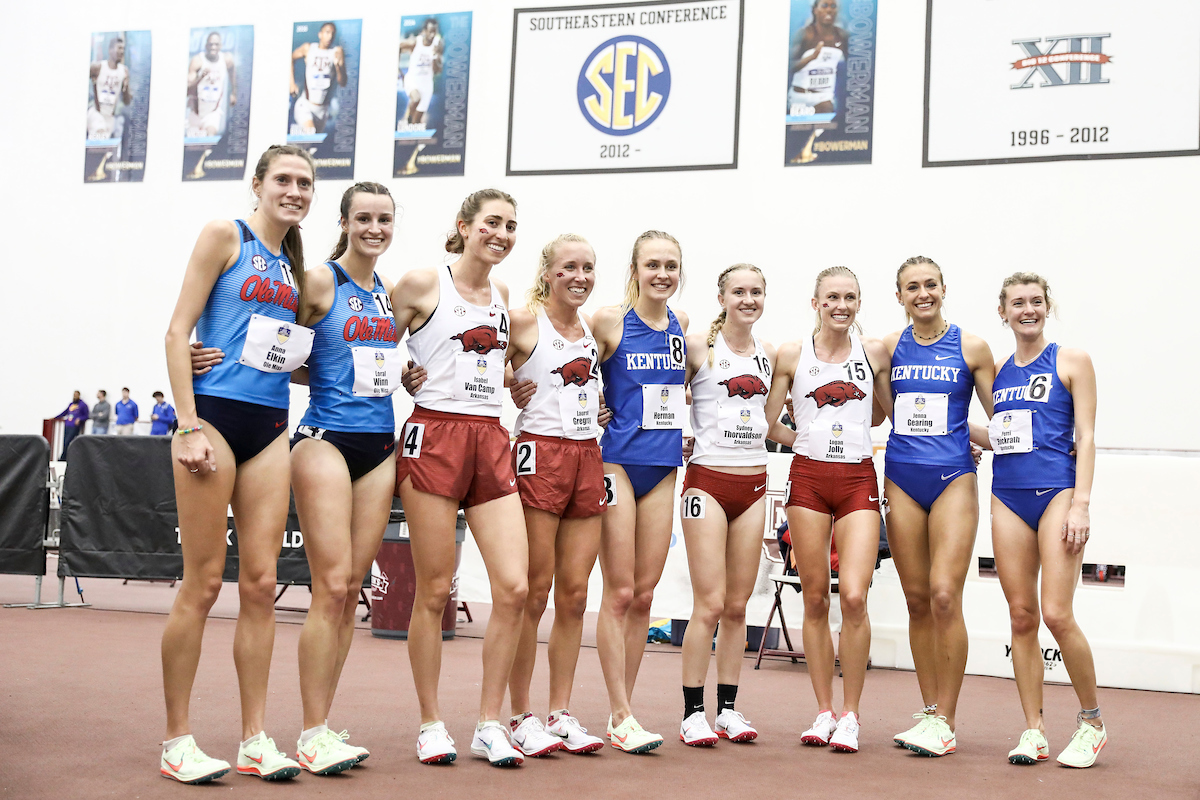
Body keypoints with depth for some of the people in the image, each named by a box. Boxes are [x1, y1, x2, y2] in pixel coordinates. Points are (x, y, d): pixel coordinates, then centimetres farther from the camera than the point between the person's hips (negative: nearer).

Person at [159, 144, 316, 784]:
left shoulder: (294, 264, 18)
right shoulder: (225, 236, 0)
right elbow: (178, 331, -6)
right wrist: (188, 425, -14)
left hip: (271, 426, 6)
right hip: (215, 413, -6)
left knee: (260, 583, 4)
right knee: (203, 581, -4)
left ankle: (255, 739, 10)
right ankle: (177, 741, 6)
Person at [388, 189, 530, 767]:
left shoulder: (503, 295, 17)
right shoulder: (423, 284, 0)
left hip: (491, 440, 5)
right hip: (435, 437, -5)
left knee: (513, 588, -5)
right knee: (434, 591, -1)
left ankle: (489, 725, 6)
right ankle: (431, 725, 12)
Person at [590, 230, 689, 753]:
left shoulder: (681, 324, 9)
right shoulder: (609, 321, -6)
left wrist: (682, 429, 13)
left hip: (663, 467, 5)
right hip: (617, 461, -5)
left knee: (644, 594, 7)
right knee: (619, 592, -4)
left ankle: (622, 708, 16)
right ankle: (621, 716, 1)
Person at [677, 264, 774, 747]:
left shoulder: (770, 356, 12)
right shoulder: (698, 347, -2)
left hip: (753, 484, 5)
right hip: (708, 481, -5)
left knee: (737, 605, 7)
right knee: (710, 604, -8)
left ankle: (728, 708, 15)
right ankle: (693, 713, 0)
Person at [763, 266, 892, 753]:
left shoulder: (875, 352, 7)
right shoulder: (792, 355, 4)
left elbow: (893, 412, 20)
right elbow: (769, 424, 7)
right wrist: (811, 439, 9)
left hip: (858, 480, 0)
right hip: (808, 479, 0)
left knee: (853, 596, -13)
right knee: (815, 599, 3)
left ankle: (850, 716, 1)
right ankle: (824, 712, 15)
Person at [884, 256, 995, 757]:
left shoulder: (971, 347, 2)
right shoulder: (890, 346, 8)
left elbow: (1000, 417, 7)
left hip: (953, 477, -3)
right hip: (901, 477, 3)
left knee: (944, 596, -13)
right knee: (917, 600, 5)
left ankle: (945, 720, -5)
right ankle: (929, 711, 15)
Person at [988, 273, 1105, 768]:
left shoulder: (1071, 361, 3)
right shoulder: (998, 370, 15)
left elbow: (1086, 436, -3)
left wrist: (1081, 504, -11)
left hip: (1058, 491, -4)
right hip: (1008, 496, 4)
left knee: (1056, 614, -12)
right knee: (1021, 616, 3)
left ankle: (1092, 721, 7)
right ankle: (1034, 731, 9)